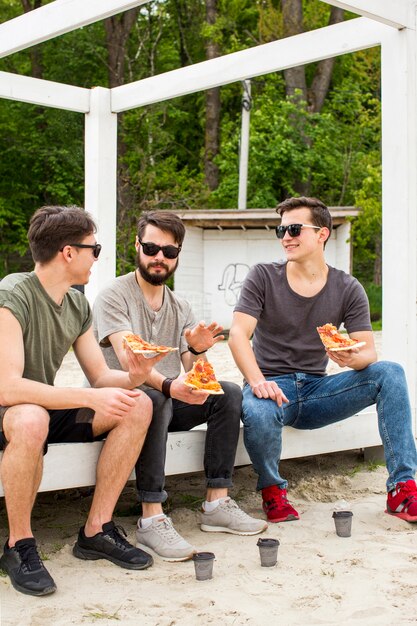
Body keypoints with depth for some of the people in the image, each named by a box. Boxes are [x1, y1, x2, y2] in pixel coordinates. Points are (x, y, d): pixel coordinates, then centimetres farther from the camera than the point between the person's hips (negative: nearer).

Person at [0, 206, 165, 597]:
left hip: (44, 407, 8)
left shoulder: (78, 305, 3)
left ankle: (96, 531, -6)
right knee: (31, 420, -42)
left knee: (138, 405, -10)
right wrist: (91, 397, -34)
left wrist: (132, 377, -20)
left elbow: (100, 378, 4)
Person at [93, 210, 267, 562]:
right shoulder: (114, 295, -6)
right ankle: (152, 518, -36)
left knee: (229, 394, -16)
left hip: (171, 400, 6)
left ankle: (217, 504, -16)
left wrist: (197, 350, -16)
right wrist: (168, 385, -41)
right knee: (153, 400, -37)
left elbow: (191, 376, 8)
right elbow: (128, 358, -23)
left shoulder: (181, 307, 13)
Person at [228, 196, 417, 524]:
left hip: (317, 389, 3)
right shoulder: (263, 277, -1)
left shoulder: (348, 289, 4)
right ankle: (272, 490, -6)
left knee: (390, 372, -19)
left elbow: (369, 352, -3)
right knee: (258, 413, -38)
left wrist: (354, 358, -29)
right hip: (272, 386, -2)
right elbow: (238, 333, -12)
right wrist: (257, 380, -31)